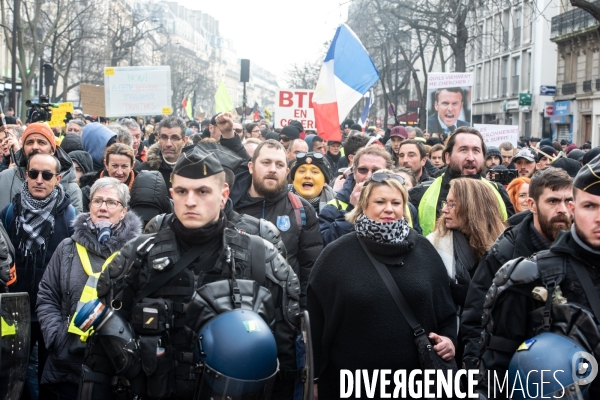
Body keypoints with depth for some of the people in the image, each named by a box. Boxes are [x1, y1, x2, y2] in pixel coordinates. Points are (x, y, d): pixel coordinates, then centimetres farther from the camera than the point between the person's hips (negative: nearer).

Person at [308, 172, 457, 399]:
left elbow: (445, 307, 13)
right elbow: (316, 318, -1)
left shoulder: (423, 250, 5)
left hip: (414, 378, 2)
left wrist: (448, 338, -5)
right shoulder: (336, 255, -3)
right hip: (350, 381, -2)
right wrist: (313, 376, -2)